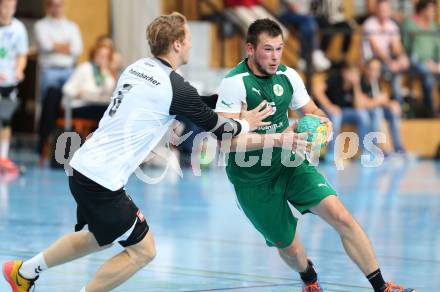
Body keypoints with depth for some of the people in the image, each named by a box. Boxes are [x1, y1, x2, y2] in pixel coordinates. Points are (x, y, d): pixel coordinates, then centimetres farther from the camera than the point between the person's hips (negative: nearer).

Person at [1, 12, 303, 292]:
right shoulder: (176, 87, -15)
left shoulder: (138, 67, 9)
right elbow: (214, 127, -2)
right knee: (142, 250, 2)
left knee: (98, 238, 29)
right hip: (103, 179, -9)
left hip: (83, 165, 9)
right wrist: (246, 124, 18)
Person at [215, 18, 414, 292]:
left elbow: (311, 111, 11)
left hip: (290, 163, 4)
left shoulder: (288, 76, -3)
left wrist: (322, 121, -14)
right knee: (290, 248, 5)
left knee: (341, 217, -15)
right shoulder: (235, 83, -19)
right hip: (253, 179, -4)